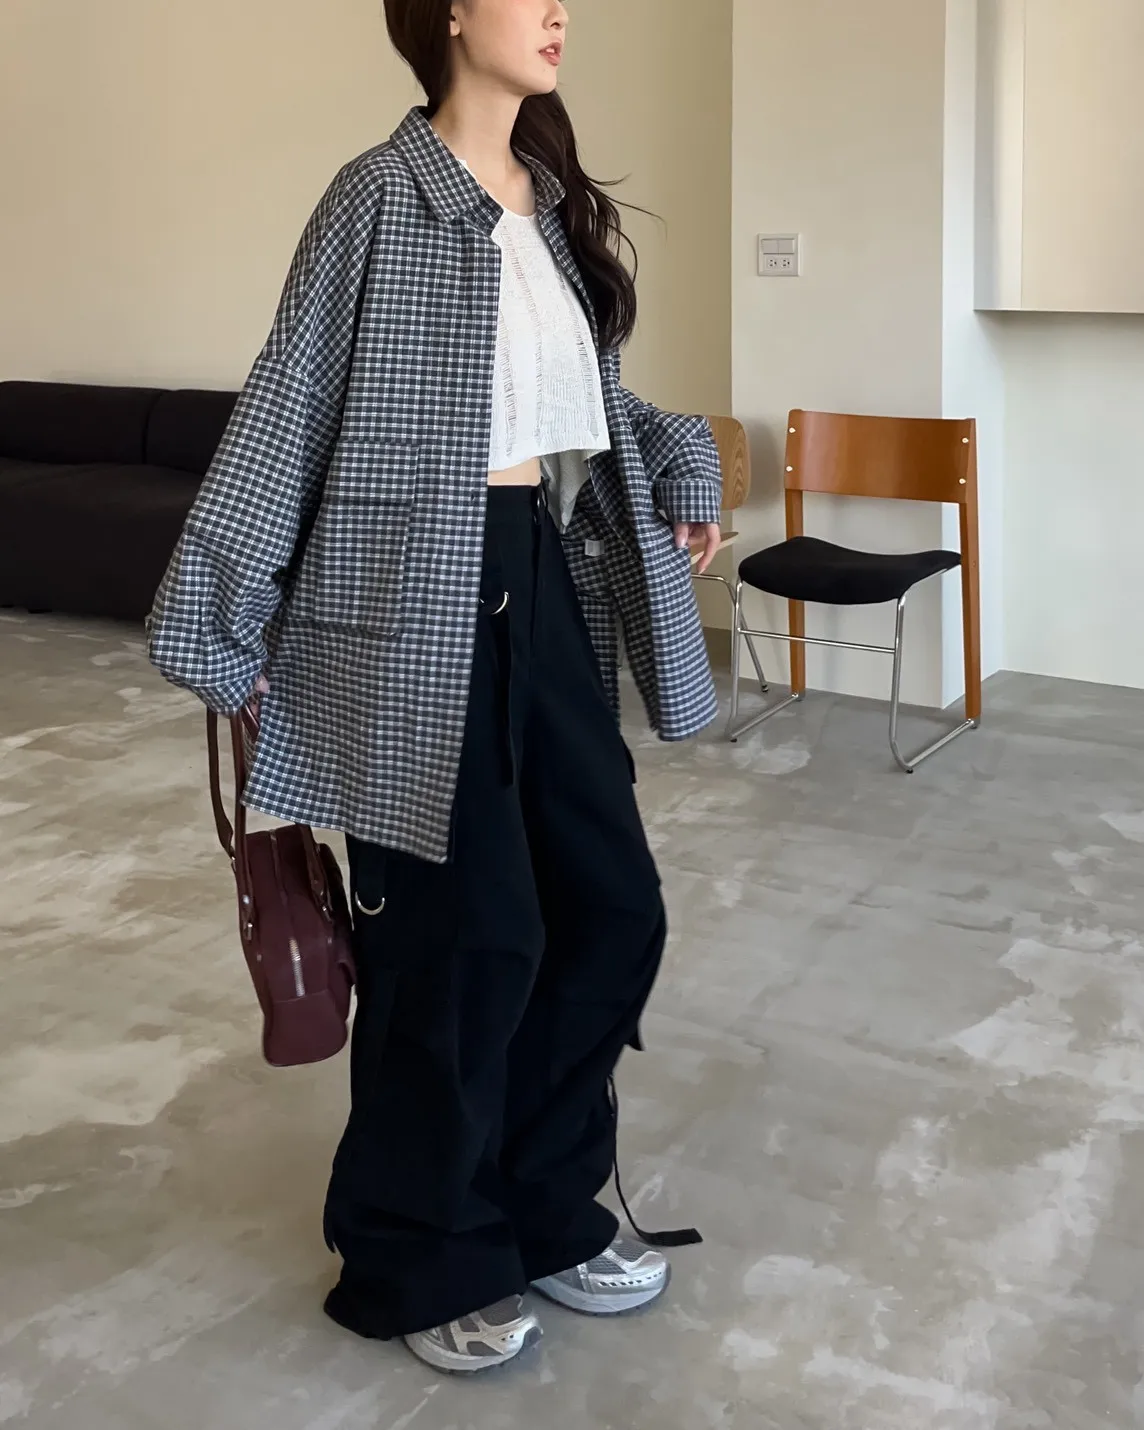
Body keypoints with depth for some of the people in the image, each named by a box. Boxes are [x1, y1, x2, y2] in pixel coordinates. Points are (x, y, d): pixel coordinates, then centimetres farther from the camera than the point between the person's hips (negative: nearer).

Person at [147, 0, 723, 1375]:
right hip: (426, 604, -7)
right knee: (466, 936, -1)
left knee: (610, 906, 9)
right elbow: (287, 405, -8)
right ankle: (427, 1262, 20)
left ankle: (547, 1209, 28)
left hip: (553, 586, 8)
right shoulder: (384, 197, -7)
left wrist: (678, 460, 8)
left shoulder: (557, 201, 14)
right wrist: (220, 616, -10)